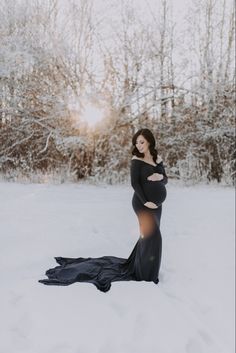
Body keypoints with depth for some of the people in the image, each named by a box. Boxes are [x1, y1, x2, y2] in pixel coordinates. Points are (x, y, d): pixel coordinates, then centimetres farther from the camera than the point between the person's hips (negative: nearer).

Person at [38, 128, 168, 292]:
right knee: (152, 236, -8)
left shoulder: (158, 158, 8)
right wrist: (145, 201, -20)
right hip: (143, 203, -7)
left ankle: (133, 265, 32)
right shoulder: (137, 160, -9)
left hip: (156, 204, 7)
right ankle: (146, 273, 8)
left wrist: (161, 177, -12)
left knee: (148, 235, 14)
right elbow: (135, 183, -14)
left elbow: (165, 180, 11)